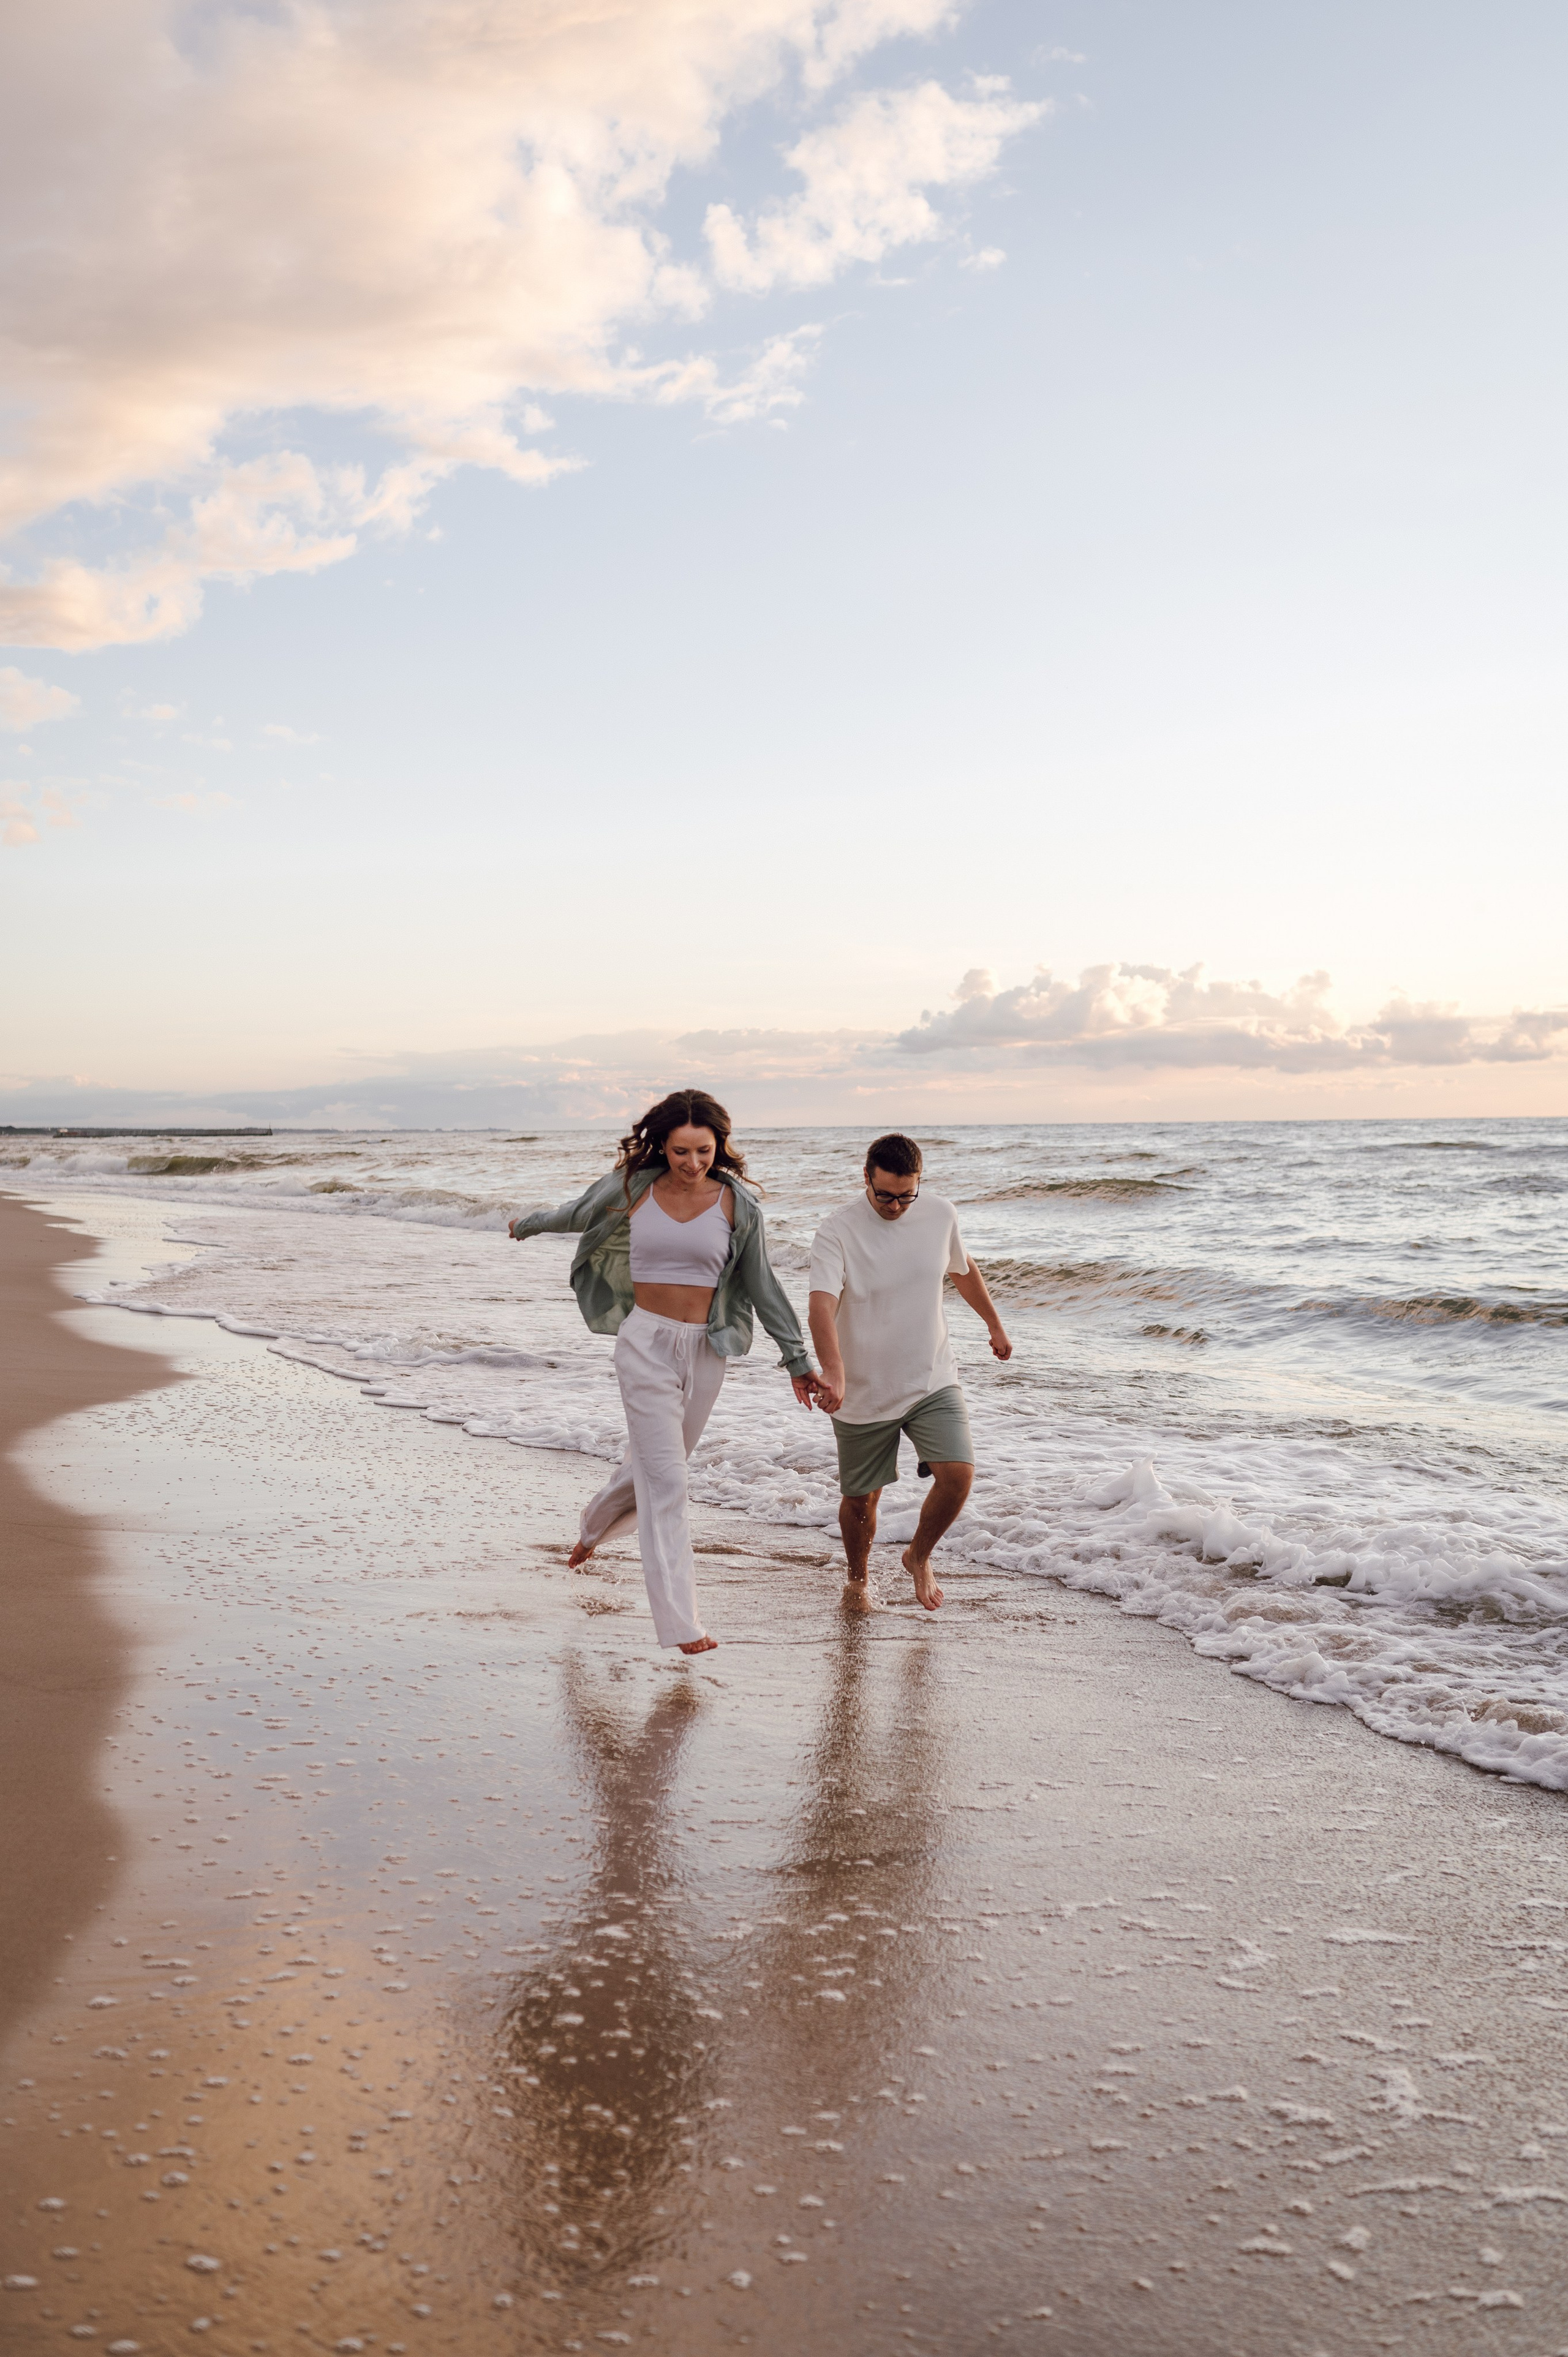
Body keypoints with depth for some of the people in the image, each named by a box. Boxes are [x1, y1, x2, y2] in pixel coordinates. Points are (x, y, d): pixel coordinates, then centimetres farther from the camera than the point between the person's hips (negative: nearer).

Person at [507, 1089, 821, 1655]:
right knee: (665, 1477, -9)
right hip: (645, 1341, -2)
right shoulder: (632, 1188, -4)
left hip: (705, 1349, 2)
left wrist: (797, 1358, 4)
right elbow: (577, 1214, 17)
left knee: (653, 1463, 17)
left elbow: (761, 1285, 4)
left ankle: (595, 1526, 50)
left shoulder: (736, 1203, -3)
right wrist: (526, 1225, 33)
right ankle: (680, 1623, -7)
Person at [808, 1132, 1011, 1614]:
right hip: (864, 1393, -2)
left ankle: (919, 1556, 14)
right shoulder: (836, 1232, -17)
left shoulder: (940, 1214, -3)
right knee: (861, 1499, 9)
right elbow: (822, 1305, -31)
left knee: (958, 1474, -15)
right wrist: (834, 1372, -47)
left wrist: (995, 1325, 30)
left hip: (933, 1381, 2)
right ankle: (859, 1577, 40)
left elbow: (963, 1270, 17)